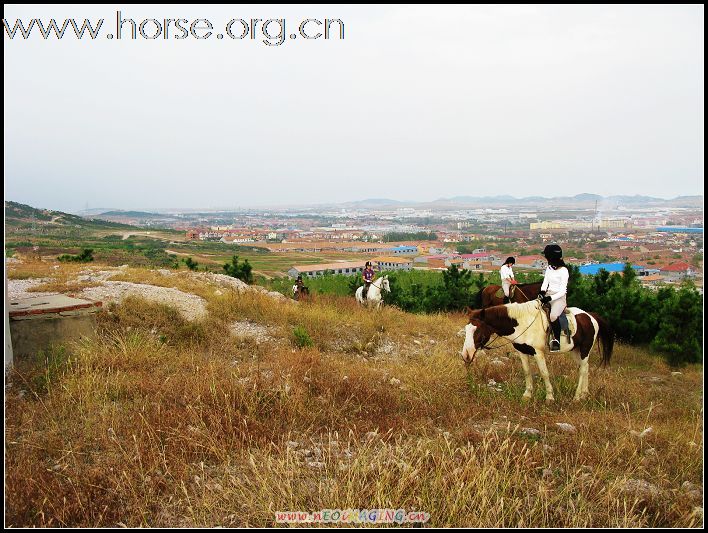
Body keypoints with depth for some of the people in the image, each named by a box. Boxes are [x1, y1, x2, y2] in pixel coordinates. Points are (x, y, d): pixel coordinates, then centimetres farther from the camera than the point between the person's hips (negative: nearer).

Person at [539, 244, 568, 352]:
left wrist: (550, 298, -25)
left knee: (553, 316, -33)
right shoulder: (549, 268, 10)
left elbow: (562, 291, -15)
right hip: (548, 294, 8)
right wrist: (543, 291, -10)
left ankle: (557, 340, -18)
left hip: (559, 297, -8)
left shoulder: (563, 271, -12)